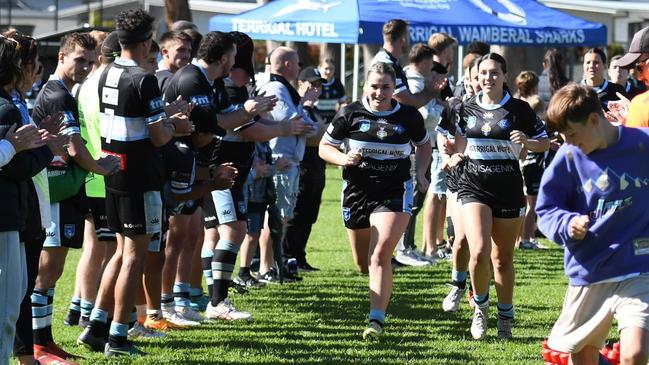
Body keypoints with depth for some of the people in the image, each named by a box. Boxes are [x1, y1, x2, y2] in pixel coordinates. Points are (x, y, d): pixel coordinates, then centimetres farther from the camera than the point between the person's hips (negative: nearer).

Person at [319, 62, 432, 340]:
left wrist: (420, 172, 1)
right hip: (357, 191, 2)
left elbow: (424, 144, 17)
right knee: (363, 263, 14)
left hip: (394, 192, -2)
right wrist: (343, 159, -17)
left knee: (380, 256, -18)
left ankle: (377, 320, -15)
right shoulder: (350, 114, -4)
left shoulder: (408, 116, -1)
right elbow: (324, 146, 3)